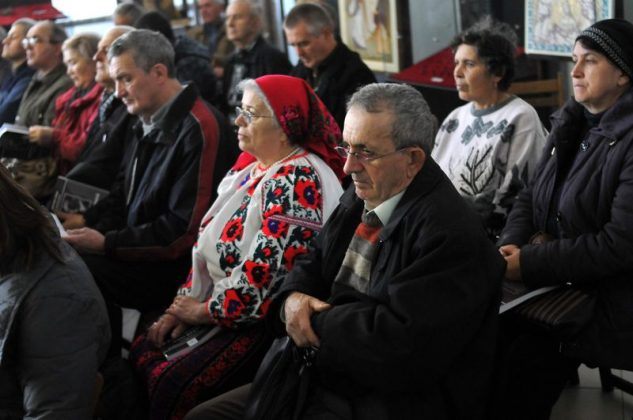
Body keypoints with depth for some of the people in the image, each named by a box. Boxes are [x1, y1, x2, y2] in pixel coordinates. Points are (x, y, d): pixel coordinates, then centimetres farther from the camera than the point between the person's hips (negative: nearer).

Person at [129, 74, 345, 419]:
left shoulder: (297, 182, -19)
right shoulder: (254, 171, 12)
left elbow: (264, 271, -25)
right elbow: (210, 244, 15)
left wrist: (206, 311, -12)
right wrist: (184, 304, 3)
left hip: (267, 324, -10)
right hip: (225, 311, 10)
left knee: (174, 385, -23)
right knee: (141, 354, -1)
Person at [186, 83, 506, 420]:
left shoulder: (449, 234, -21)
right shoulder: (359, 198, 7)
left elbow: (400, 341, -27)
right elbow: (312, 263, 19)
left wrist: (317, 322, -15)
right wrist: (293, 297, -5)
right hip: (322, 377, 9)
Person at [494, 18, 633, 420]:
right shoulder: (570, 126, 10)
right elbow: (531, 196, 15)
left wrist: (530, 264, -19)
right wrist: (510, 245, -7)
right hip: (559, 283, 7)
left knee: (520, 365, -19)